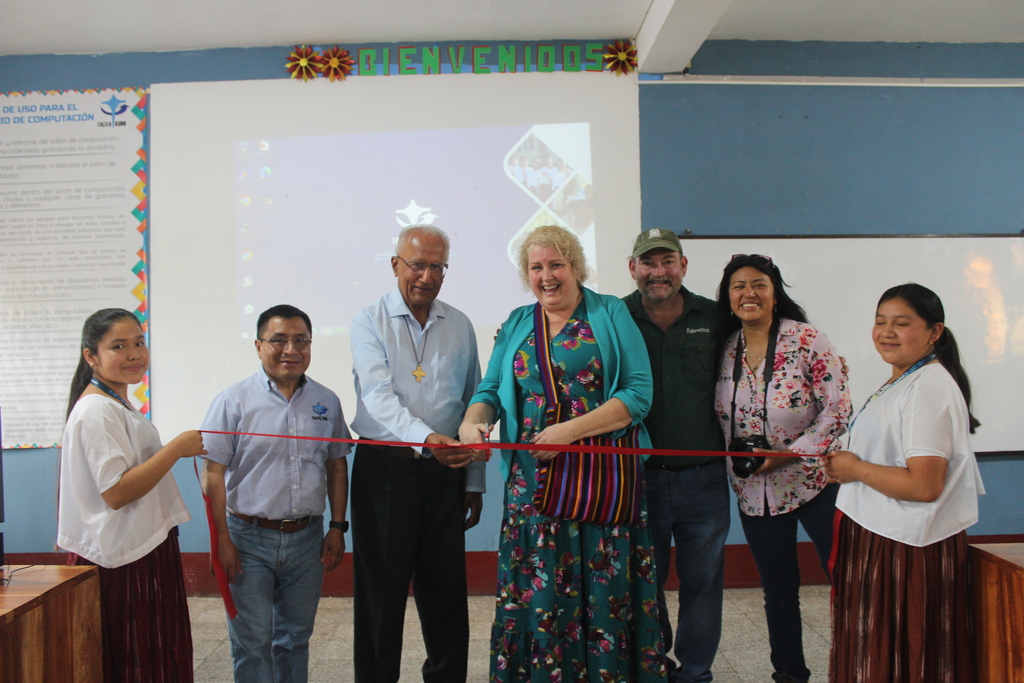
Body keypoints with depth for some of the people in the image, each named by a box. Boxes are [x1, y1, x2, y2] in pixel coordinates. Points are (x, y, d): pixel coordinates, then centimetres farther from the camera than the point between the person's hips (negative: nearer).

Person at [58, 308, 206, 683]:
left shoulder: (119, 405, 14)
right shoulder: (97, 410, -18)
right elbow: (115, 492, -24)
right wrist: (177, 448, -22)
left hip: (145, 549, 10)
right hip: (121, 558, -10)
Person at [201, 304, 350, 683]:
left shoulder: (327, 402, 6)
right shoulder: (233, 401, -6)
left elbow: (337, 467, 11)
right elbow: (213, 474, -7)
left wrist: (337, 527, 7)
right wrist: (221, 540, -10)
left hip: (306, 538, 3)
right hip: (249, 539, -3)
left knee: (296, 638, 16)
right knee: (252, 643, 4)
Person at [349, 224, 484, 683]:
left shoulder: (459, 326, 8)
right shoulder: (370, 322, -2)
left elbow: (472, 404, 12)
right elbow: (378, 395, -17)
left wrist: (474, 482, 10)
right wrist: (424, 437, -35)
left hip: (444, 472, 3)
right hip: (385, 468, -3)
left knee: (446, 592, 10)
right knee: (381, 592, 6)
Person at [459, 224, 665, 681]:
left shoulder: (611, 314, 2)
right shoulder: (516, 325, 14)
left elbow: (639, 393, -7)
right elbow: (490, 390, 11)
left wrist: (571, 430, -16)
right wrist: (473, 421, -12)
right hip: (533, 480, 3)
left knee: (604, 589, 1)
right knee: (536, 588, 4)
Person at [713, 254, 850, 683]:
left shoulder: (806, 341, -10)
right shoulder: (725, 349, 1)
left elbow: (838, 408, -13)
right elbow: (719, 416, 11)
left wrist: (788, 453, -17)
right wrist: (736, 455, -4)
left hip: (814, 480, -3)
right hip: (754, 489, 4)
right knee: (778, 589, 15)